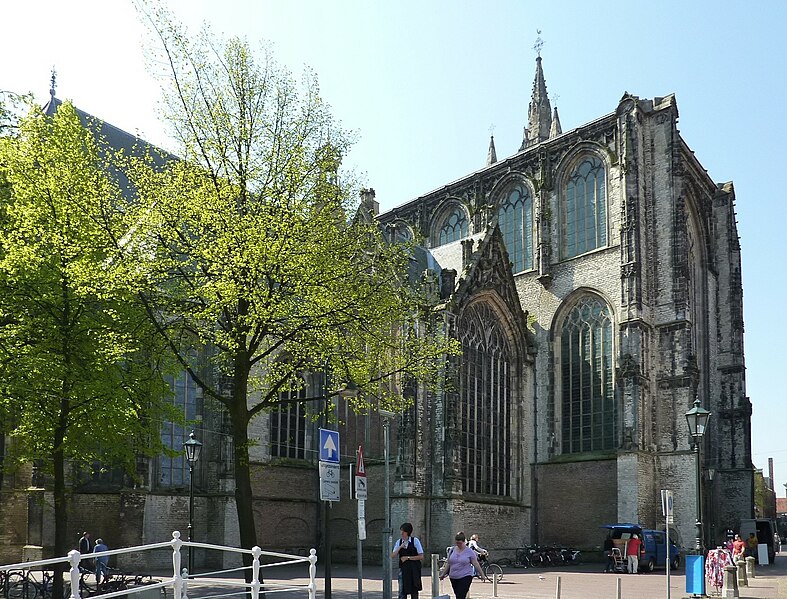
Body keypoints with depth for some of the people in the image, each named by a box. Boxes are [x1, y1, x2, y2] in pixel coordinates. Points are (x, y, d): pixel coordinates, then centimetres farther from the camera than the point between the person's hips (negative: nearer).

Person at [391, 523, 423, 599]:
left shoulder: (415, 541, -4)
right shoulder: (399, 542, 5)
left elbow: (421, 556, -7)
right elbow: (393, 555, -2)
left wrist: (408, 558, -11)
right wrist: (400, 547, -15)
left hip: (414, 569, -2)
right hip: (403, 568, 2)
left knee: (414, 591, 7)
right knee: (402, 591, -2)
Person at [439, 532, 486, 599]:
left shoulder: (469, 551, -3)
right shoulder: (452, 550, 8)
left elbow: (476, 564, 1)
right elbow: (448, 563, 16)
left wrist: (482, 575, 2)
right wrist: (443, 574, 17)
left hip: (465, 578, -5)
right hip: (453, 578, 5)